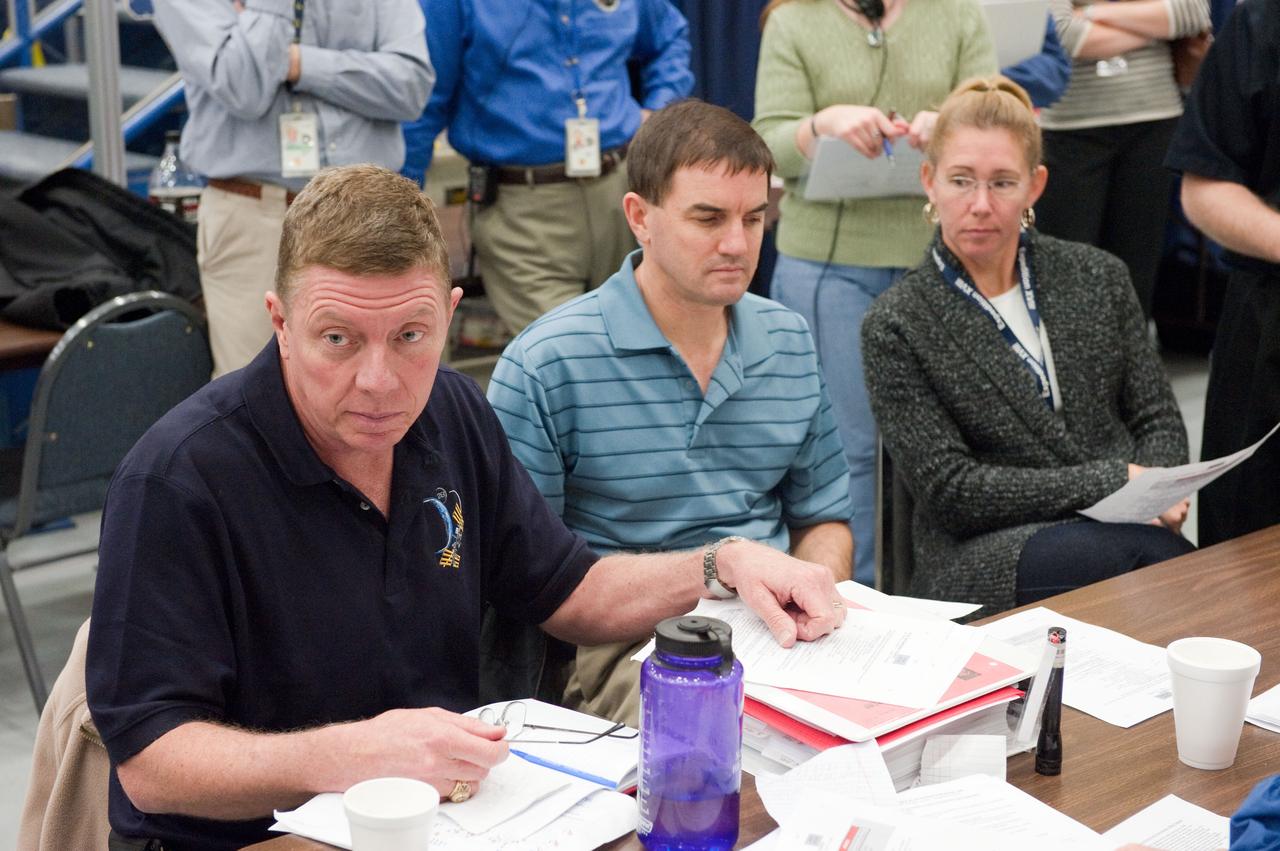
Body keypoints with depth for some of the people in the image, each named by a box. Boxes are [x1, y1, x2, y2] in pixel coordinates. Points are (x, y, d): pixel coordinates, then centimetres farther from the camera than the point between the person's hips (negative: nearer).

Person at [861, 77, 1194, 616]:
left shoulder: (1098, 278, 12)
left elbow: (1156, 416, 16)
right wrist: (1108, 482, -12)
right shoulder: (896, 327, -2)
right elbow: (949, 490, -7)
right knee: (1154, 552, -35)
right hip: (978, 558, -5)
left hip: (1120, 530, 5)